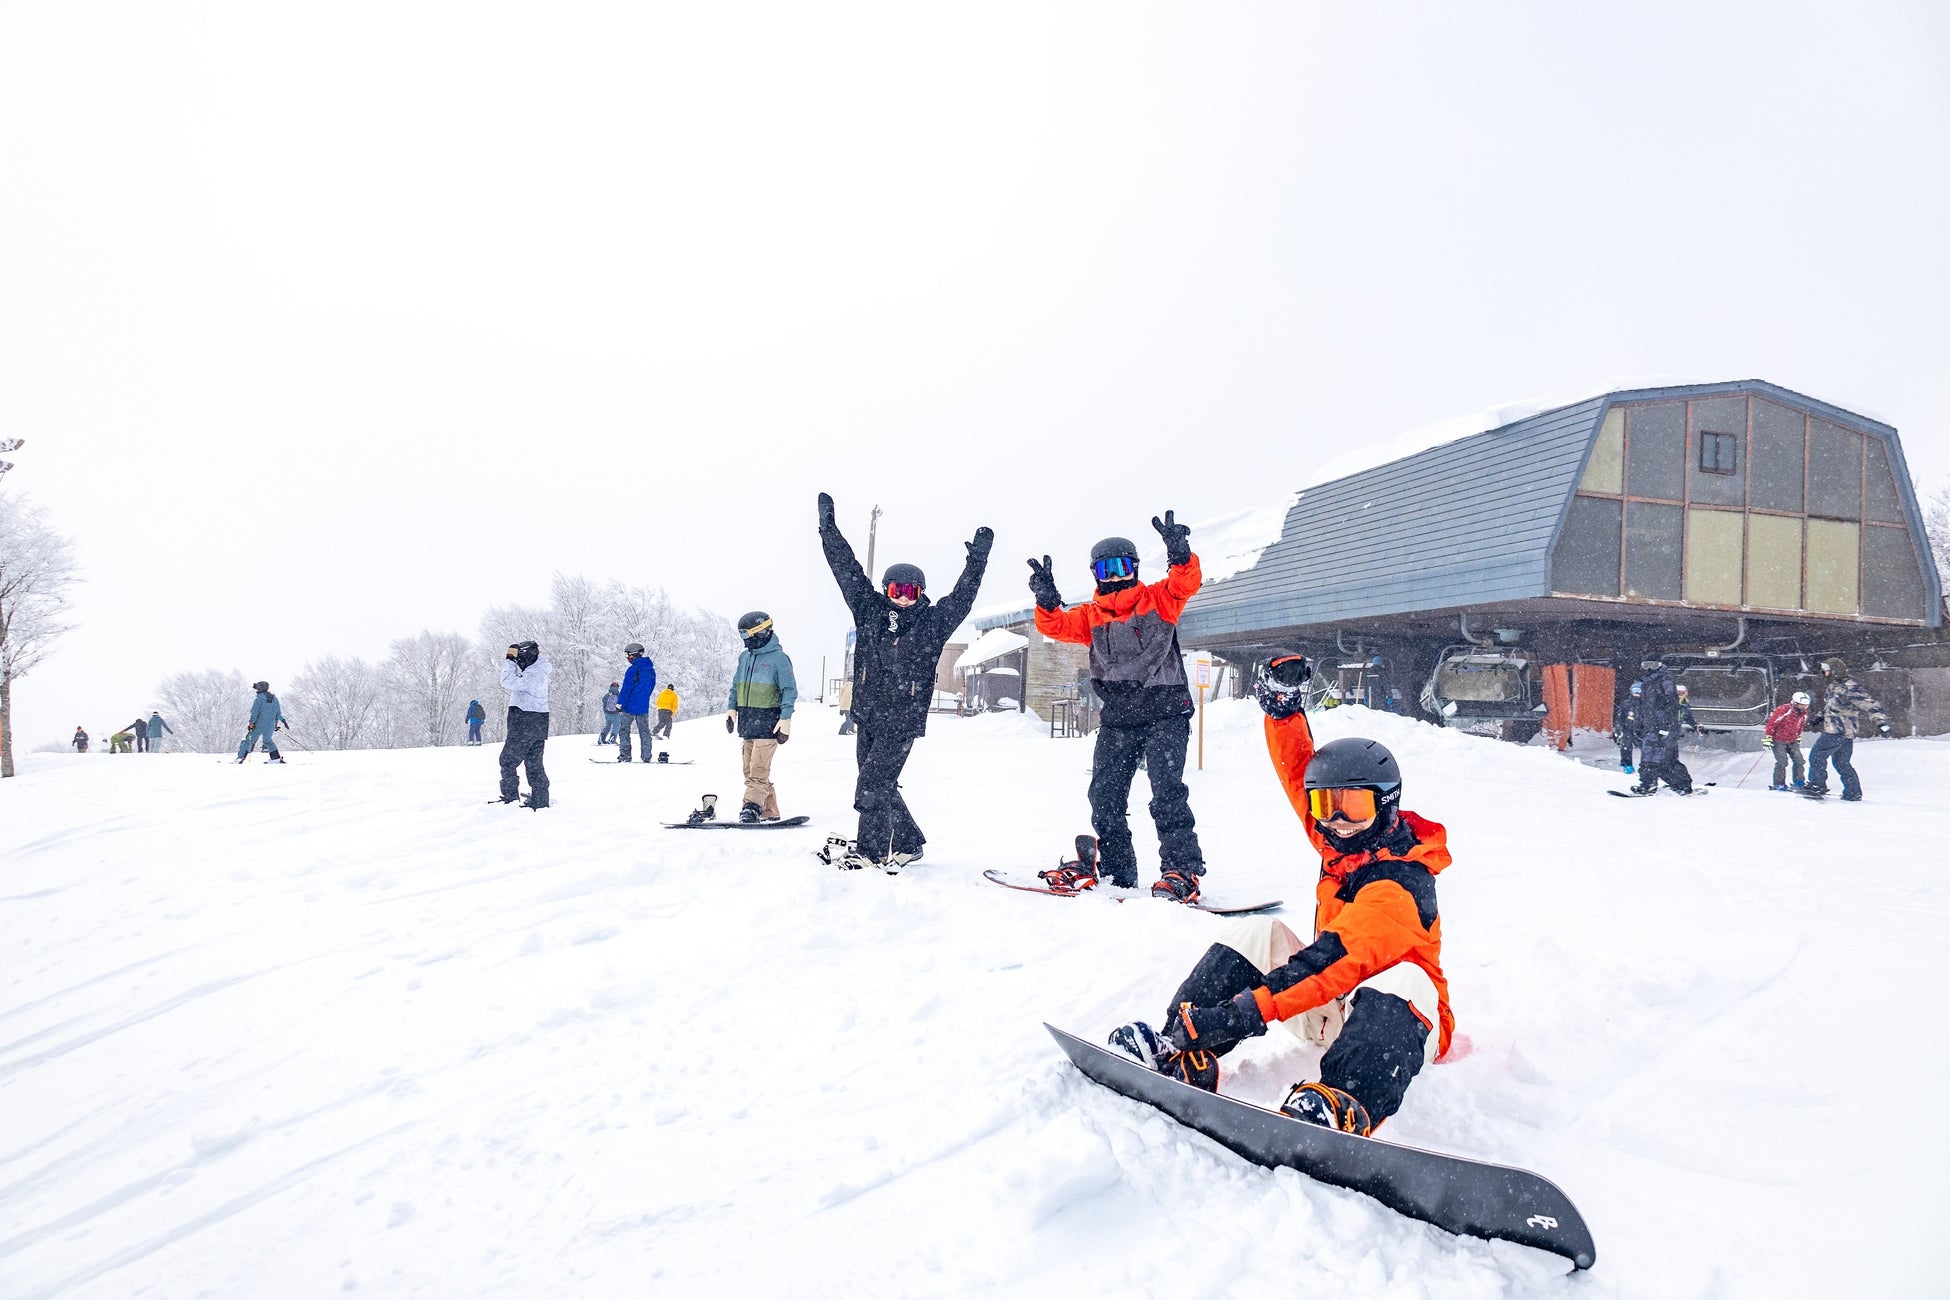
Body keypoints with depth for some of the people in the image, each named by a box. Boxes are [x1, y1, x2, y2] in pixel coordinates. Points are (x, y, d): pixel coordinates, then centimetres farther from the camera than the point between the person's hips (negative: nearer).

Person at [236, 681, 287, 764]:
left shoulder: (258, 699, -12)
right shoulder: (275, 699, 7)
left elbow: (254, 713, -15)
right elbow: (278, 713, 14)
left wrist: (251, 723, -8)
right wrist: (276, 724, 24)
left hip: (258, 726, -5)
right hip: (270, 726, 5)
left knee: (249, 740, 9)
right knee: (268, 741, 25)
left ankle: (240, 757, 6)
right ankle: (276, 758, 19)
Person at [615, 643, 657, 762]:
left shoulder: (633, 669, -16)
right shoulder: (651, 669, 7)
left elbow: (626, 688, -17)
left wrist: (619, 703, -12)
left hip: (630, 706, -6)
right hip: (644, 707, 6)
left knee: (624, 730, 4)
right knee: (644, 730, 11)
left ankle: (625, 755, 0)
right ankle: (647, 756, 9)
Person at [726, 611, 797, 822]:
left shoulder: (779, 658, -6)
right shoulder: (744, 657, 14)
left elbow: (789, 690, -7)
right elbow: (736, 685, 23)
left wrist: (785, 719, -12)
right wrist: (731, 708, 11)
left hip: (768, 722, -7)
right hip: (748, 721, 7)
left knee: (758, 769, -14)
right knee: (750, 770, 6)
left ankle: (751, 807, -18)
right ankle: (769, 812, 11)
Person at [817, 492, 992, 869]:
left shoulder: (933, 622, 1)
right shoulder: (869, 610, 7)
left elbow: (963, 596, -6)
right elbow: (847, 568, 9)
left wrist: (977, 560, -14)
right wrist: (829, 529, 8)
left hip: (903, 722, -4)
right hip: (867, 717, 5)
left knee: (873, 783, -11)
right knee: (878, 784, 11)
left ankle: (870, 850, 0)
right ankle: (908, 843, 26)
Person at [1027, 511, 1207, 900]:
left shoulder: (1158, 599, 4)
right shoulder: (1090, 615, 12)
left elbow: (1186, 583, -13)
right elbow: (1056, 626, -2)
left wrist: (1179, 554, -33)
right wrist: (1047, 601, -22)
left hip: (1165, 712, -4)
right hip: (1117, 720, 5)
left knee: (1167, 789, -15)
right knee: (1105, 795, 4)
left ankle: (1182, 871, -12)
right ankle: (1117, 874, 17)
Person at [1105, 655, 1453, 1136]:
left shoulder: (1397, 886, -24)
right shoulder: (1345, 844, 1)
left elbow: (1336, 961, -37)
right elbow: (1301, 772, 8)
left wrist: (1248, 1010, -46)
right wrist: (1283, 706, -7)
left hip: (1396, 1025, -7)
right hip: (1329, 1013, 8)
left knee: (1399, 979, -40)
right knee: (1254, 934, -11)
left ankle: (1345, 1105, -62)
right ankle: (1182, 1053, -25)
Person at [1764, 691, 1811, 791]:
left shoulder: (1803, 713, -1)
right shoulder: (1784, 710, -23)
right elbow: (1771, 722, -18)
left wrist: (1798, 737, 24)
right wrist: (1768, 737, -17)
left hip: (1792, 740, 7)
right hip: (1778, 740, -7)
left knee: (1799, 760, 0)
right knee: (1782, 761, -13)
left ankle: (1799, 782, 13)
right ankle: (1778, 784, -3)